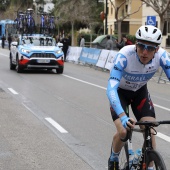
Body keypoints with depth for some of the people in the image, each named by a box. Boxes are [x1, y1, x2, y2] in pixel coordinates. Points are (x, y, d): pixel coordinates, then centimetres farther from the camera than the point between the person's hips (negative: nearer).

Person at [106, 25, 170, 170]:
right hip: (120, 91, -3)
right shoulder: (125, 55, -39)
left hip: (140, 91, 3)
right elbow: (111, 89, -45)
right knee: (123, 132, -16)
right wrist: (123, 116, -59)